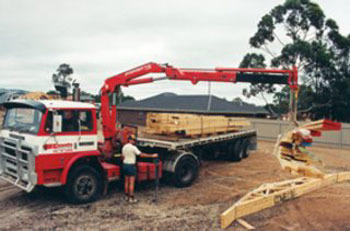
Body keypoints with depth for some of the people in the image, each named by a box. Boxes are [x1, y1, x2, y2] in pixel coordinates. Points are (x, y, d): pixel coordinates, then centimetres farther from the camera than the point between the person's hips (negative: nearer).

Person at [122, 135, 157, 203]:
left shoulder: (124, 147, 8)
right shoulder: (133, 147, -16)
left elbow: (123, 157, 12)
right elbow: (141, 155, -19)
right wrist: (152, 155, -16)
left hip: (125, 165, 8)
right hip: (131, 165, -8)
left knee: (126, 181, 14)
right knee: (131, 182, -3)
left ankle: (126, 196, 20)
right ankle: (131, 198, 0)